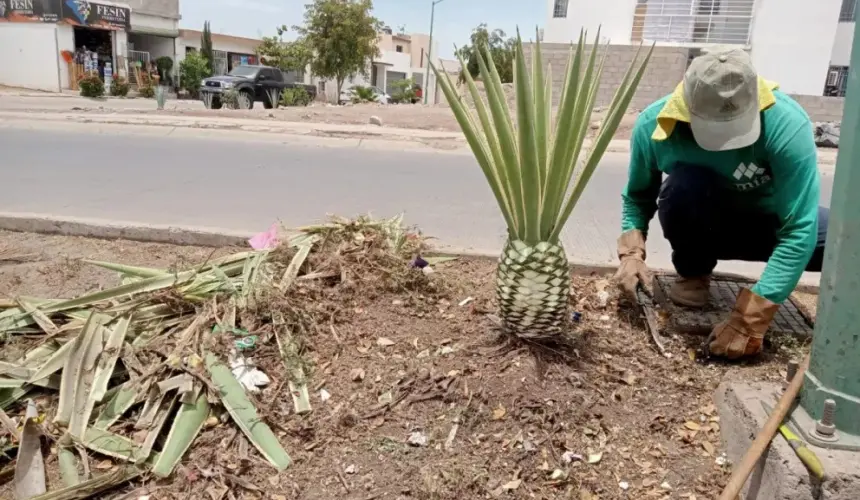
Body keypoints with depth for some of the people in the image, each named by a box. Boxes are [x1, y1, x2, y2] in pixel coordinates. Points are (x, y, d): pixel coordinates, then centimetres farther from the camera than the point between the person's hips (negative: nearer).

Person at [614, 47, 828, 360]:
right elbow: (637, 198, -9)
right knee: (684, 183, -34)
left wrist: (749, 319, -40)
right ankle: (693, 272, -5)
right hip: (700, 225, 1)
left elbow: (799, 230, -34)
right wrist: (632, 253, -28)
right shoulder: (653, 125, -26)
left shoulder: (787, 123, -33)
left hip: (766, 220, -1)